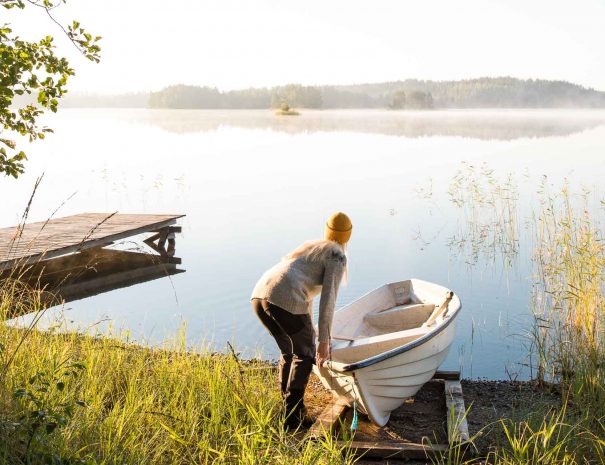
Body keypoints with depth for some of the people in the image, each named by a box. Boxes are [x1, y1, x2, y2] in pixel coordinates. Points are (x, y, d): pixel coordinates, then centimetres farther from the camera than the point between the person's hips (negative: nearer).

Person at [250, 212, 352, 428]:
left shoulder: (309, 246, 32)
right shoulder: (337, 256, 7)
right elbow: (328, 300, -3)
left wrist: (309, 327, 51)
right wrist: (323, 341, 1)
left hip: (259, 295, 7)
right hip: (285, 301, -7)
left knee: (288, 352, 25)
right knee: (305, 355, 13)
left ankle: (286, 406, 31)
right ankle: (292, 416, 12)